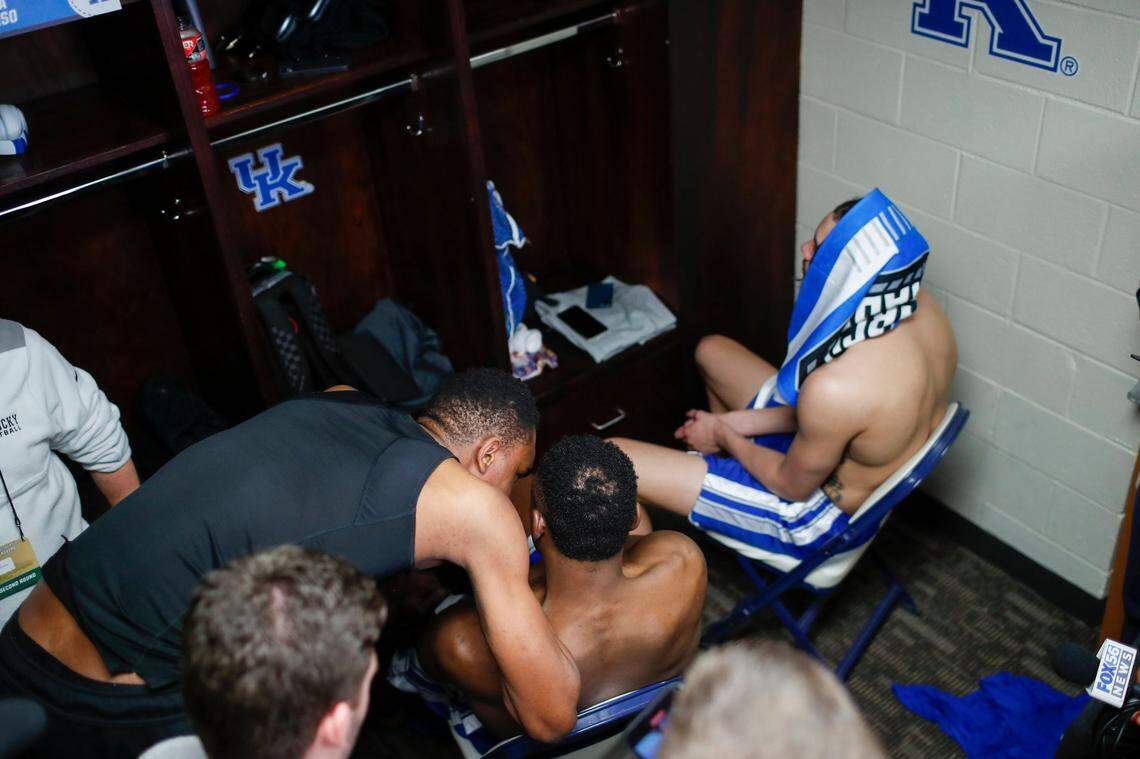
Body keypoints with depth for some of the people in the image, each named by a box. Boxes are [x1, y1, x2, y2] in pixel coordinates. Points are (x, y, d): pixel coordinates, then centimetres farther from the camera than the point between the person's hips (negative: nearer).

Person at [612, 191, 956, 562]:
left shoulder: (835, 387, -42)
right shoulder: (921, 306, -15)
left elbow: (794, 486, -21)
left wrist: (726, 437, -3)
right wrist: (745, 423, -1)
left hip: (821, 517, -8)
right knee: (711, 350, 21)